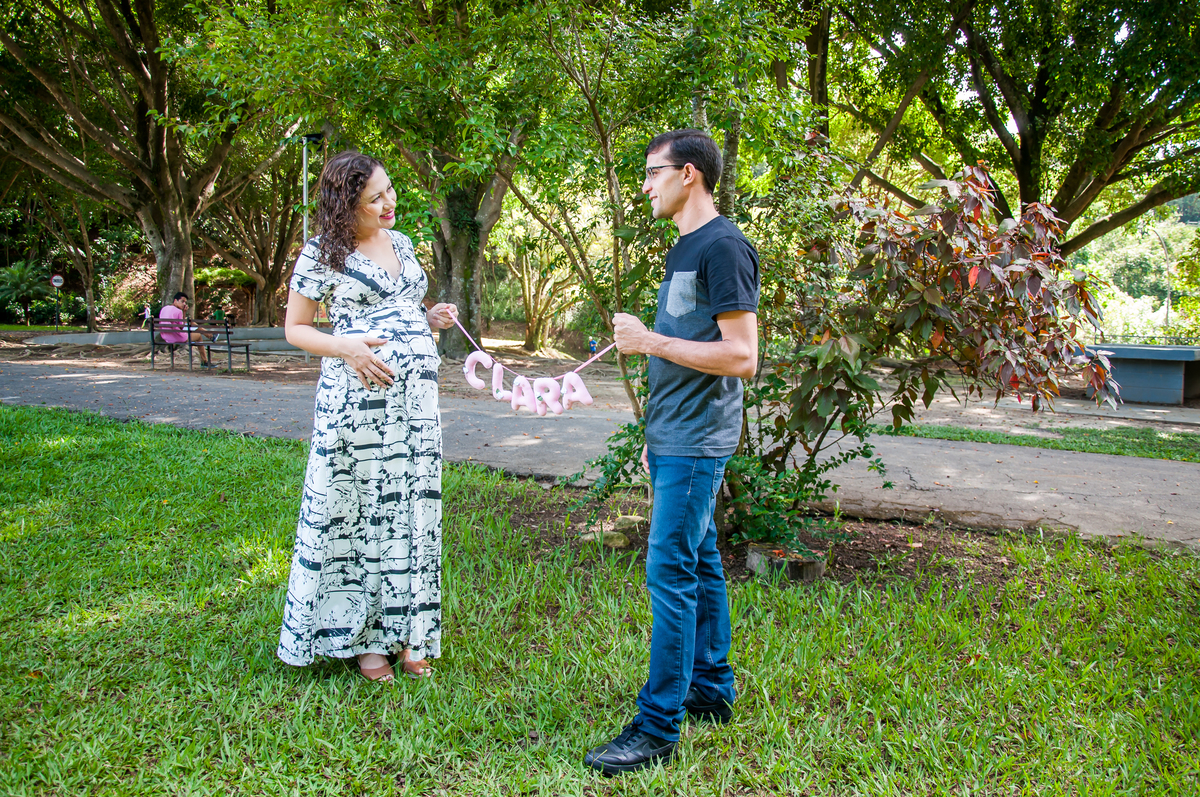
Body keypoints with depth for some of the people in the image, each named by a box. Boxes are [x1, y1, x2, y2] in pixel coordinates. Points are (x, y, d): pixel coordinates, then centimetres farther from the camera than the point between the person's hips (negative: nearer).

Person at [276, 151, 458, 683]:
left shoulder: (401, 243, 15)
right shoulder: (322, 253, -3)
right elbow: (294, 328, 1)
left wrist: (432, 318, 6)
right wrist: (346, 348, -16)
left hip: (417, 394, 6)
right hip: (359, 396, -5)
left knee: (413, 508, 7)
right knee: (361, 509, 1)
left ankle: (407, 632, 19)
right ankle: (364, 636, 17)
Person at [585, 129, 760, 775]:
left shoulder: (724, 247, -13)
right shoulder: (682, 248, 17)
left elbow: (742, 357, -19)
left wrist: (650, 342, -17)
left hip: (697, 443, -9)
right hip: (675, 440, 10)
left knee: (670, 573, -7)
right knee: (698, 564, 15)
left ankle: (657, 728, 1)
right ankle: (711, 691, 27)